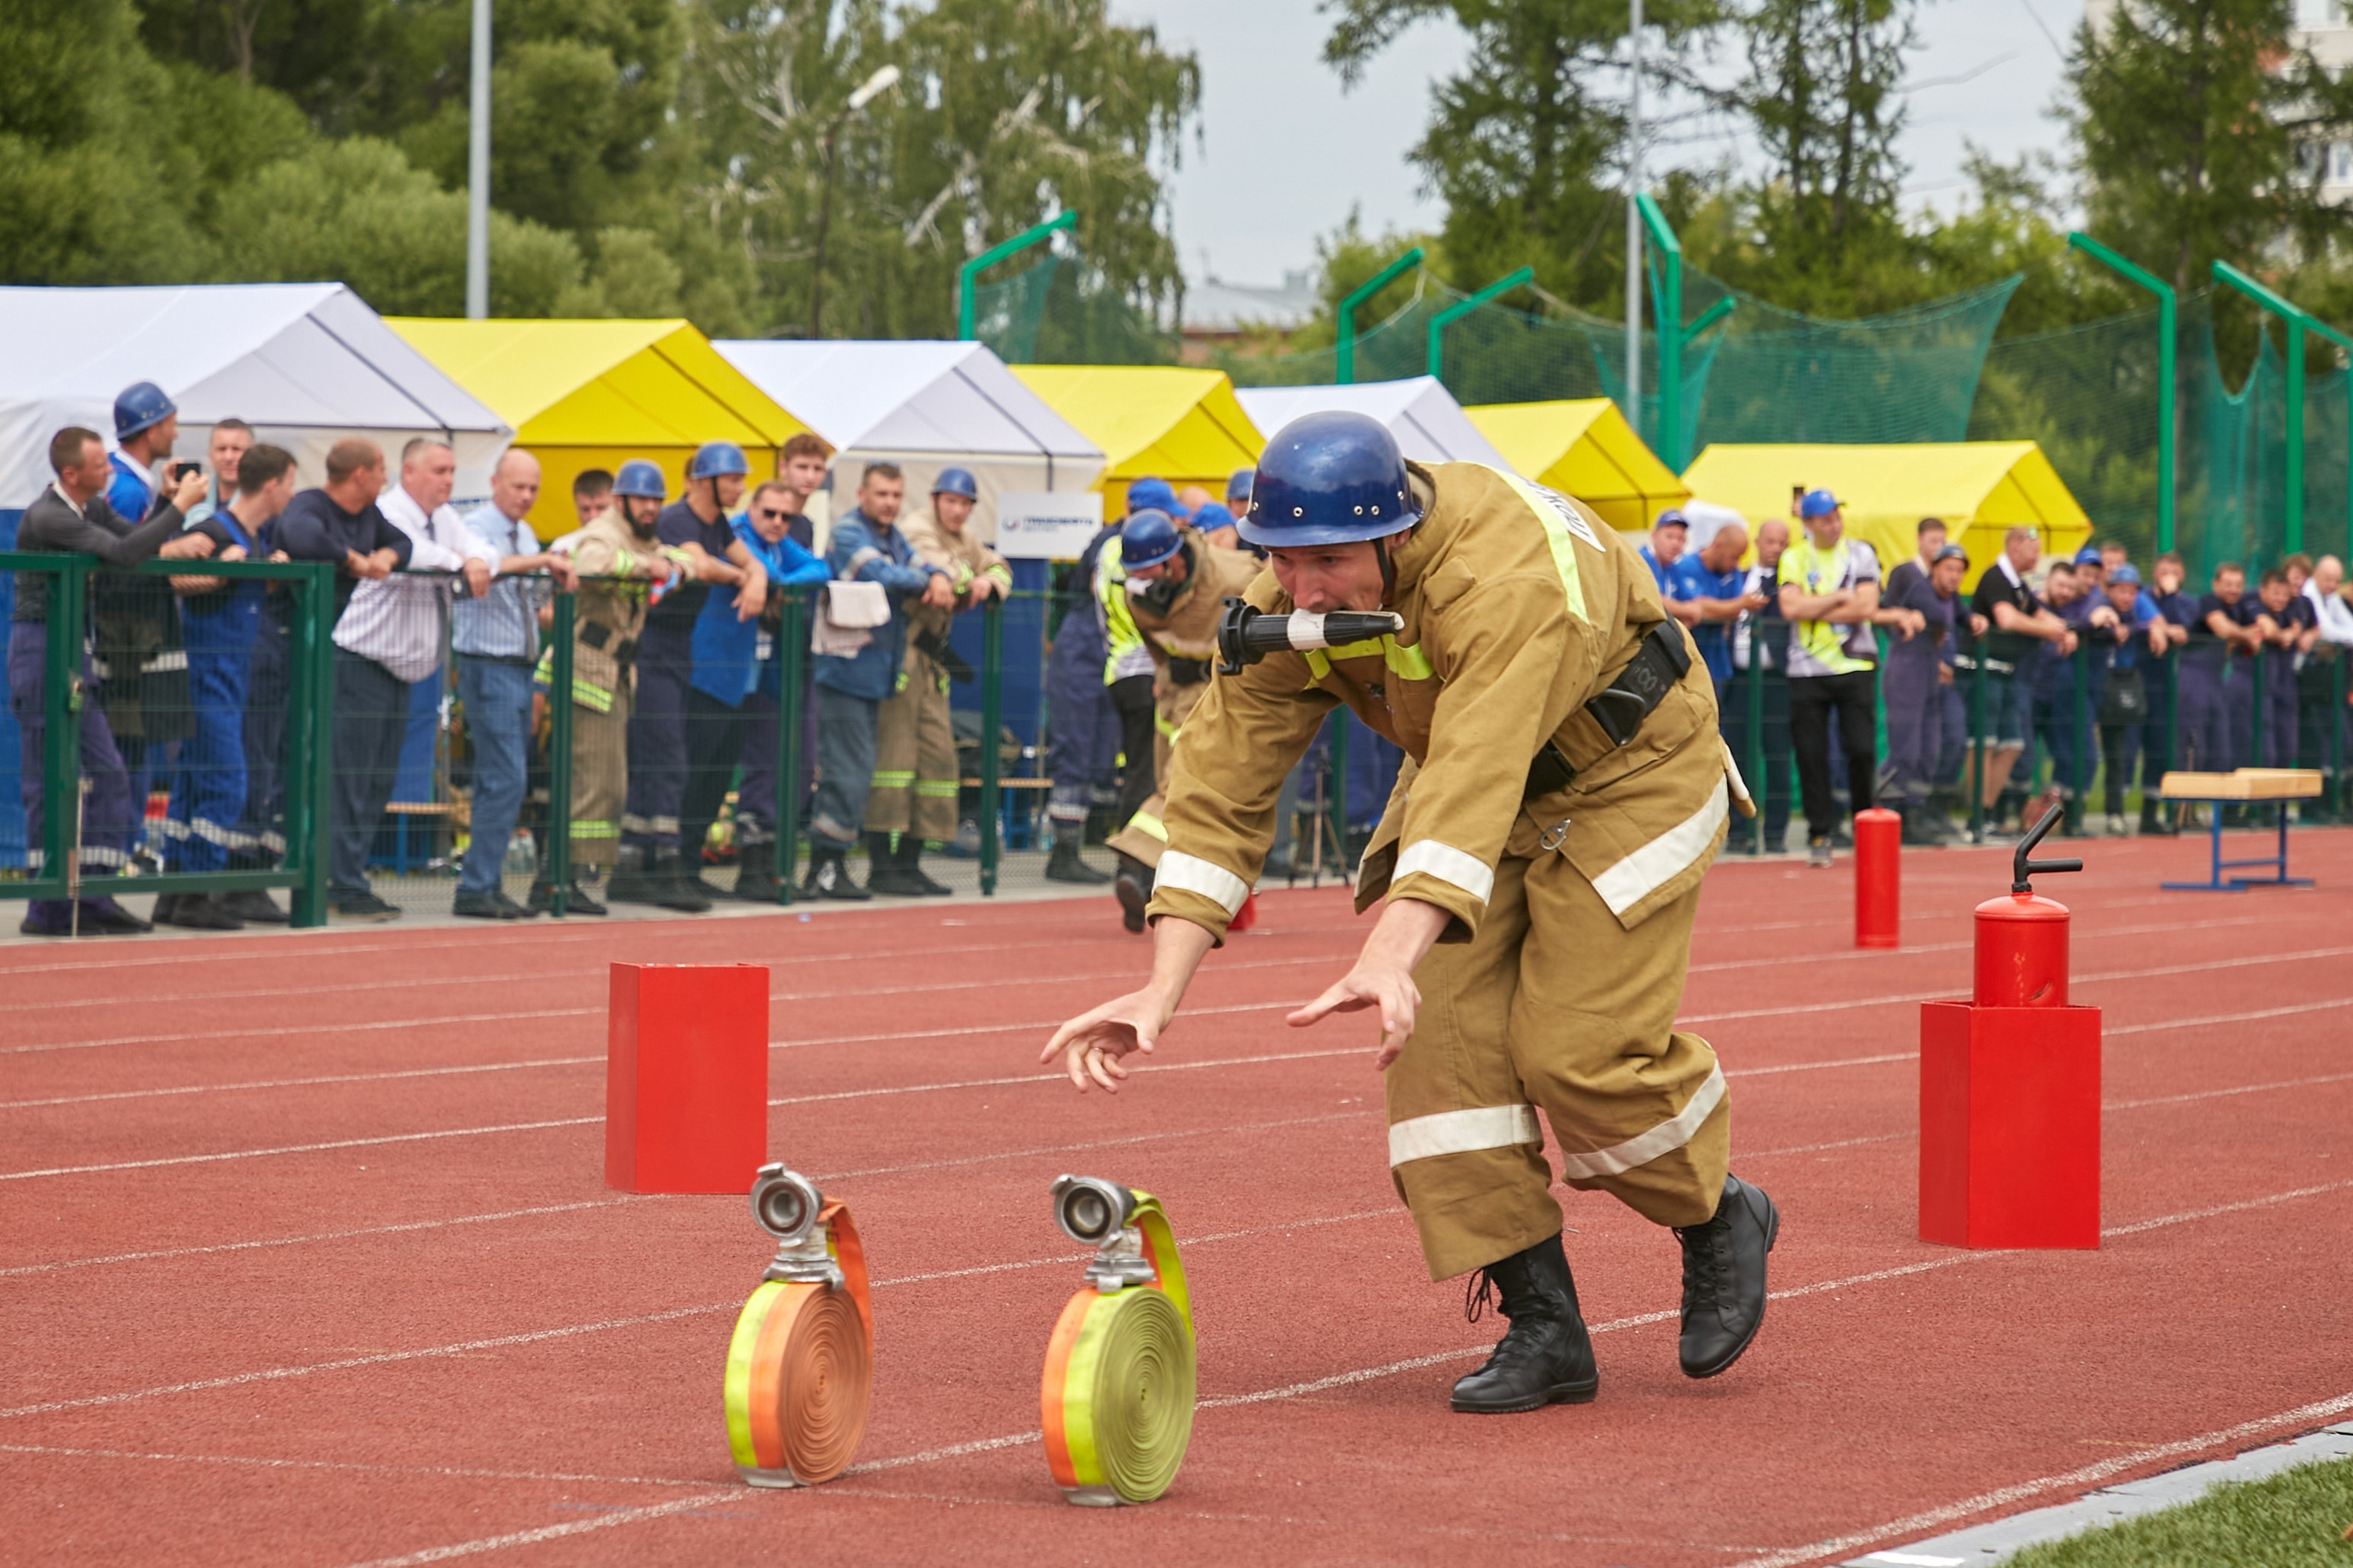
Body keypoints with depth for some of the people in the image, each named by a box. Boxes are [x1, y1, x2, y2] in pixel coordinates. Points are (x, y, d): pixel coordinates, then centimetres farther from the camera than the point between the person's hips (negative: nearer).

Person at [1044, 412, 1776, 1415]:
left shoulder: (1504, 575, -40)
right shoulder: (1291, 603, -19)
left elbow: (1474, 778, -52)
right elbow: (1221, 779, -21)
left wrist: (1390, 955, -65)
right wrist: (1162, 990, -31)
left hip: (1626, 773, -6)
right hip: (1473, 772, 6)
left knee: (1579, 1050, -14)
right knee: (1440, 1030, -9)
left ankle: (1722, 1220, 16)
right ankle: (1543, 1329, -2)